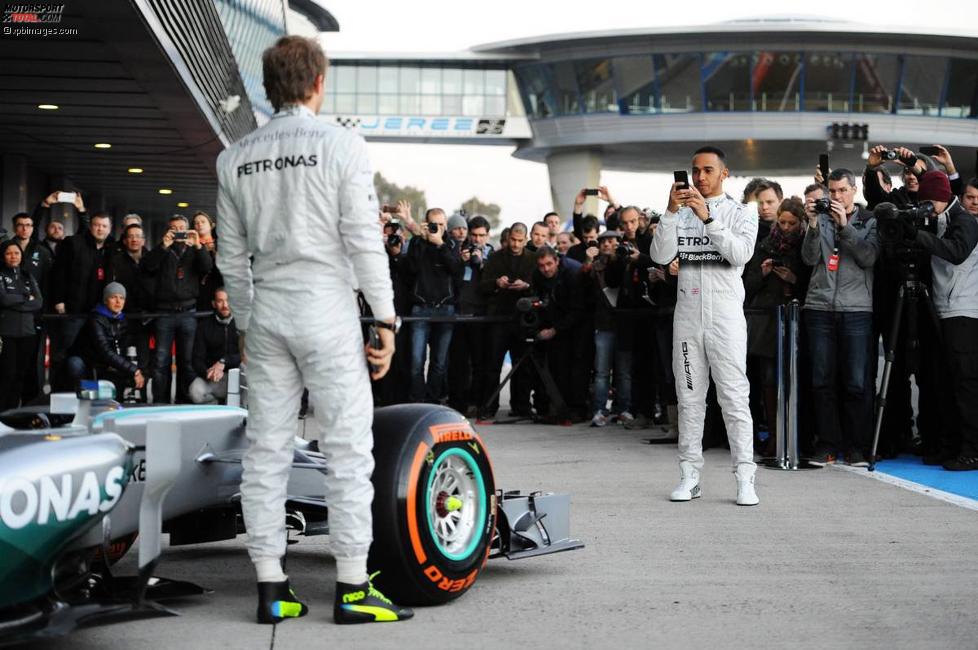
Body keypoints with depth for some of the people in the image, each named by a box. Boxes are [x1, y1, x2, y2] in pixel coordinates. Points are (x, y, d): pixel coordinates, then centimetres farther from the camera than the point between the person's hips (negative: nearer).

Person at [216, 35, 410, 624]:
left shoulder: (237, 158, 8)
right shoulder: (341, 144, -5)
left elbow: (233, 256, 11)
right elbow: (364, 240, -9)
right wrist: (386, 318, -4)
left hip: (266, 312, 5)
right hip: (328, 310, -5)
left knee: (267, 449, 6)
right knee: (349, 446, 0)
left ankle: (272, 590, 9)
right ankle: (353, 590, 2)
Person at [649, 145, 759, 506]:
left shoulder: (741, 212, 4)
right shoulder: (680, 213, 12)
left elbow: (741, 253, -13)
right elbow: (660, 255, -2)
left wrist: (707, 217, -20)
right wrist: (671, 211, -12)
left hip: (726, 317, -3)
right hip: (687, 316, 3)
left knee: (735, 399, -6)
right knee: (689, 398, 6)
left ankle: (745, 479, -5)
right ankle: (689, 476, 11)